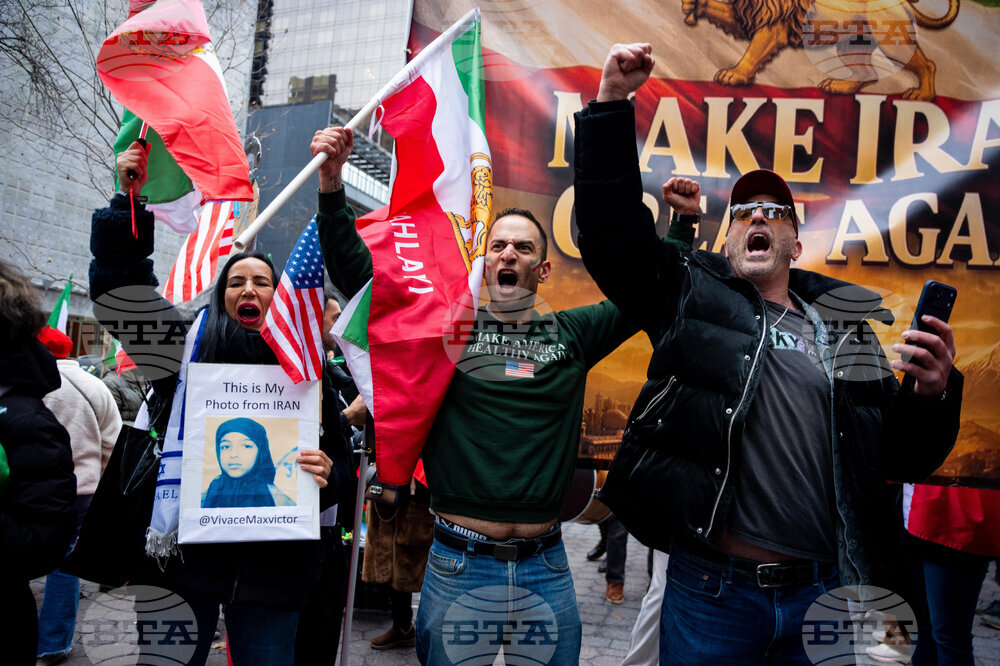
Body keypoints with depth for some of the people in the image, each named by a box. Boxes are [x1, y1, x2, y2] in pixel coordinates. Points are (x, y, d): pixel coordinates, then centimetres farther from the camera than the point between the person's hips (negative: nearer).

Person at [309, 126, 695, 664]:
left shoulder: (572, 333, 5)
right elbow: (357, 273, -3)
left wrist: (681, 224, 1)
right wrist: (332, 185, -12)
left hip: (546, 568, 2)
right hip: (458, 567, -2)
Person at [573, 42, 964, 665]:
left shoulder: (848, 330, 11)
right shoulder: (693, 295, 4)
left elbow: (905, 457, 12)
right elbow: (611, 226, -7)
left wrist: (933, 394, -9)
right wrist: (613, 100, -11)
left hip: (824, 594, 3)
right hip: (712, 591, -2)